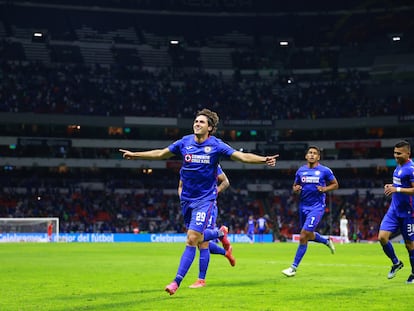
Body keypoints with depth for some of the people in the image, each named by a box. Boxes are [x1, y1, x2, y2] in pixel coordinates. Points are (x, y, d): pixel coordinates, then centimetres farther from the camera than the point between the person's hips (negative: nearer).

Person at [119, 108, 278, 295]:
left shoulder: (216, 145, -9)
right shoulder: (185, 142, 1)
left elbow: (242, 156, -12)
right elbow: (160, 154, 13)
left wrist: (264, 159, -27)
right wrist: (135, 155, 14)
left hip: (205, 199, -4)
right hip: (187, 199, 4)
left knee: (192, 239, -13)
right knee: (197, 238, 13)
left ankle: (177, 281, -7)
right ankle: (220, 234, 46)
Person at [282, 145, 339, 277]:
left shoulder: (325, 171, -4)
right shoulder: (300, 171, 7)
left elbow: (335, 185, 6)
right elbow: (295, 186, 17)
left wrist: (324, 189, -13)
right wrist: (295, 189, -7)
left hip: (317, 207, -5)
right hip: (303, 206, 5)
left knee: (303, 237, -13)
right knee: (309, 235, 18)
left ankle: (294, 267, -5)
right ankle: (327, 241, 51)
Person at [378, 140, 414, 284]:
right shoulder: (399, 166, 11)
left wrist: (397, 189, -28)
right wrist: (391, 186, 8)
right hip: (394, 209, 8)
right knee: (382, 237, -5)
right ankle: (396, 263, 17)